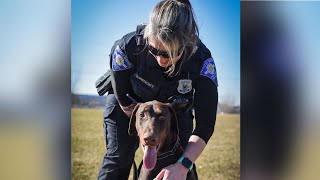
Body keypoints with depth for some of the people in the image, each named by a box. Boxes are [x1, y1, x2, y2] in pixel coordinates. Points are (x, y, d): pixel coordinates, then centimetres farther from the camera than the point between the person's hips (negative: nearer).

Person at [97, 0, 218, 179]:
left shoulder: (202, 60, -36)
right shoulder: (128, 47, -37)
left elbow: (206, 122, -34)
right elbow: (123, 97, -19)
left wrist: (184, 164, -46)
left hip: (176, 108, 1)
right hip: (129, 105, -1)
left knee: (181, 156, -4)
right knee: (118, 158, -8)